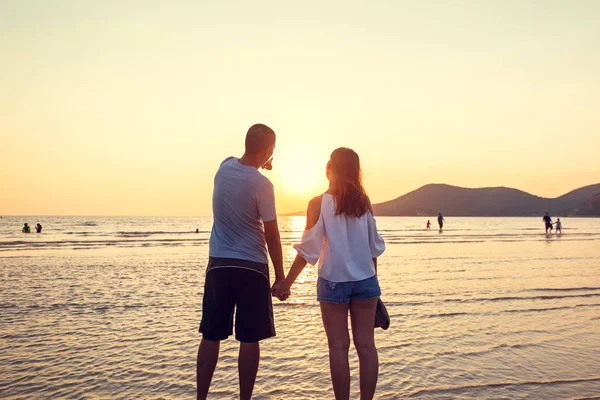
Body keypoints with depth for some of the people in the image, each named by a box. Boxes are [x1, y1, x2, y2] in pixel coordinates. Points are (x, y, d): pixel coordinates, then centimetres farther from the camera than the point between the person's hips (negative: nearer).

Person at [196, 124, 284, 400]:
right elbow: (272, 236, -11)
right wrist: (280, 276, -3)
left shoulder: (224, 167, 1)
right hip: (251, 267, -5)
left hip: (218, 263, 5)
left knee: (211, 336, 11)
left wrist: (260, 167, 15)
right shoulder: (262, 185, -15)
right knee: (249, 339, 5)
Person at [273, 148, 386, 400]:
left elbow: (309, 249, -11)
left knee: (338, 347, 5)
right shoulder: (364, 201, 2)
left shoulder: (319, 203, -8)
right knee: (366, 345, 8)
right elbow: (374, 246, 6)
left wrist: (287, 282, -3)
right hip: (365, 280, 3)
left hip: (334, 282, -3)